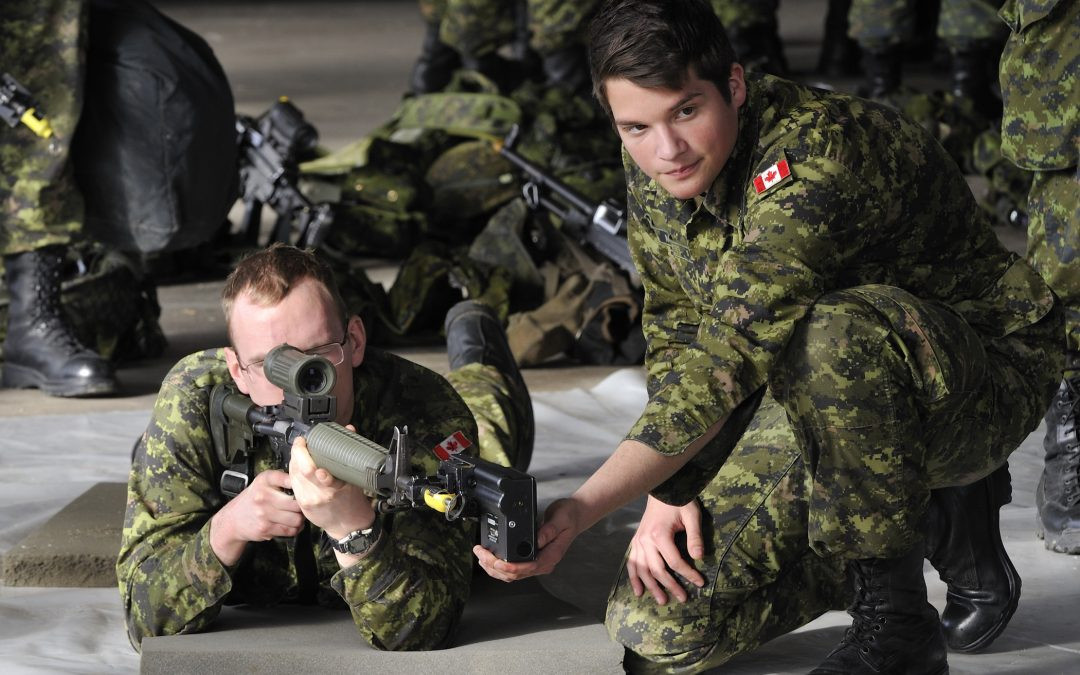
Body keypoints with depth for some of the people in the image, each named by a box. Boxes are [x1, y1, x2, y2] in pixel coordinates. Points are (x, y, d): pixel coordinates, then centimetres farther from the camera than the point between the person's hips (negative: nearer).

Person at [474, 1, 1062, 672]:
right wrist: (669, 489, -8)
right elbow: (677, 335, 9)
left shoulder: (816, 153, -29)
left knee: (831, 337, -41)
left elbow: (730, 355, -35)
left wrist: (581, 510, -40)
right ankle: (939, 526, 10)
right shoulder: (655, 171, -3)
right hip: (828, 403, 8)